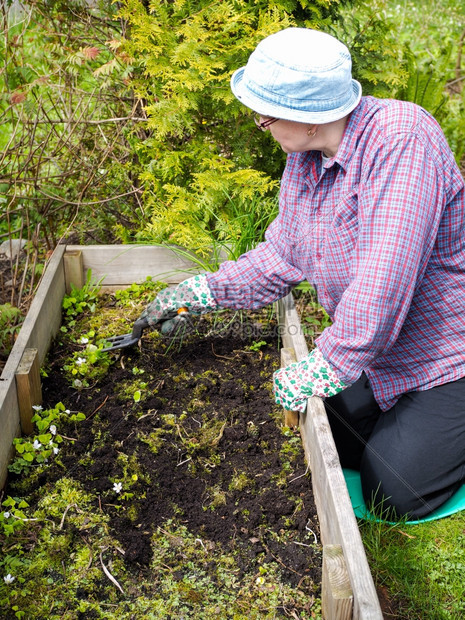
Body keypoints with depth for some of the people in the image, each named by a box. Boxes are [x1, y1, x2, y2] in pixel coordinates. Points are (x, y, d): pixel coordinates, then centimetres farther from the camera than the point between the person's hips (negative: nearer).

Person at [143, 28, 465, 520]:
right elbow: (282, 254, 7)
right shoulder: (305, 156, -2)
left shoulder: (400, 137, -28)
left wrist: (329, 363, -34)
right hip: (379, 350, 8)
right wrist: (205, 290, 4)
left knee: (391, 494, -7)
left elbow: (387, 273, -36)